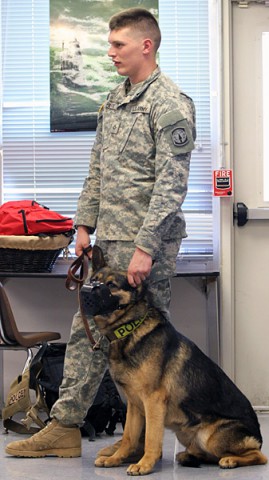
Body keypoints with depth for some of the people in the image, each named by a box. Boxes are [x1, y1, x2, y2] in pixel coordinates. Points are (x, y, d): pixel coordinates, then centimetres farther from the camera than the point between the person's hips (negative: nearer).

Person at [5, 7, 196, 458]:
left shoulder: (170, 105, -13)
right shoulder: (114, 99, 14)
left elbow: (171, 184, -19)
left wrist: (146, 247, -22)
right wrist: (85, 223, 14)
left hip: (146, 243, -9)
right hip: (107, 239, 9)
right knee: (87, 329, 10)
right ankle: (64, 428, 18)